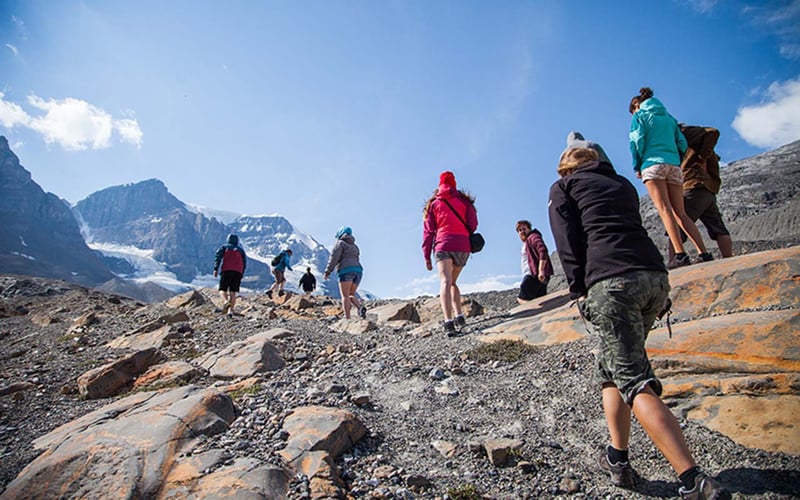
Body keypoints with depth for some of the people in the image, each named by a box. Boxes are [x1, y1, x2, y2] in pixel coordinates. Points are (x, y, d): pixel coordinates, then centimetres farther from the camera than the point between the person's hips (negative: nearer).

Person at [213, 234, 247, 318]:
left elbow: (218, 256, 0)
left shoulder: (224, 247, 19)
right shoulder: (241, 250, 26)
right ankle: (231, 311, -11)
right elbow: (244, 264, 18)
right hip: (238, 272, 2)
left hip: (226, 270, -2)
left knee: (222, 290, 4)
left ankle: (226, 301, -26)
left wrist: (216, 269, -7)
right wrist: (241, 276, 21)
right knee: (233, 292, 2)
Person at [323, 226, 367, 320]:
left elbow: (334, 258, -5)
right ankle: (360, 307, -15)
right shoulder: (354, 246, 28)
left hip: (346, 270, -7)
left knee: (345, 296, -7)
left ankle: (347, 318, -17)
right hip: (358, 271, 7)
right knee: (351, 294, 12)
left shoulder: (340, 243, 6)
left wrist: (327, 272, -3)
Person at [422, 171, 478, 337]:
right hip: (463, 246, 2)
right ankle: (459, 316, 2)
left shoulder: (433, 203, 15)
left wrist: (426, 256, 9)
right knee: (452, 282, 19)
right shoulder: (464, 200, 17)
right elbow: (473, 224, 8)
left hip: (443, 245, -2)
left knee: (445, 282, -16)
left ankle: (449, 321, -34)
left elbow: (428, 231, 9)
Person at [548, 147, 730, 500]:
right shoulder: (624, 184, 30)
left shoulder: (563, 187, 15)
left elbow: (567, 243, 2)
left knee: (635, 382, -6)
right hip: (654, 276, 6)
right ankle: (617, 458, 19)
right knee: (610, 368, 18)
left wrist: (579, 291, 3)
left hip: (610, 283, -6)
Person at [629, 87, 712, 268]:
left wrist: (637, 166, 2)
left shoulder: (639, 116, 10)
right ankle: (704, 253, -4)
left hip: (653, 164, -6)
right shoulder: (668, 117, 26)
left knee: (664, 209, -14)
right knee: (680, 213, 5)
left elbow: (637, 141, -4)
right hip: (674, 165, 6)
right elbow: (682, 143, 18)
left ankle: (680, 254, -25)